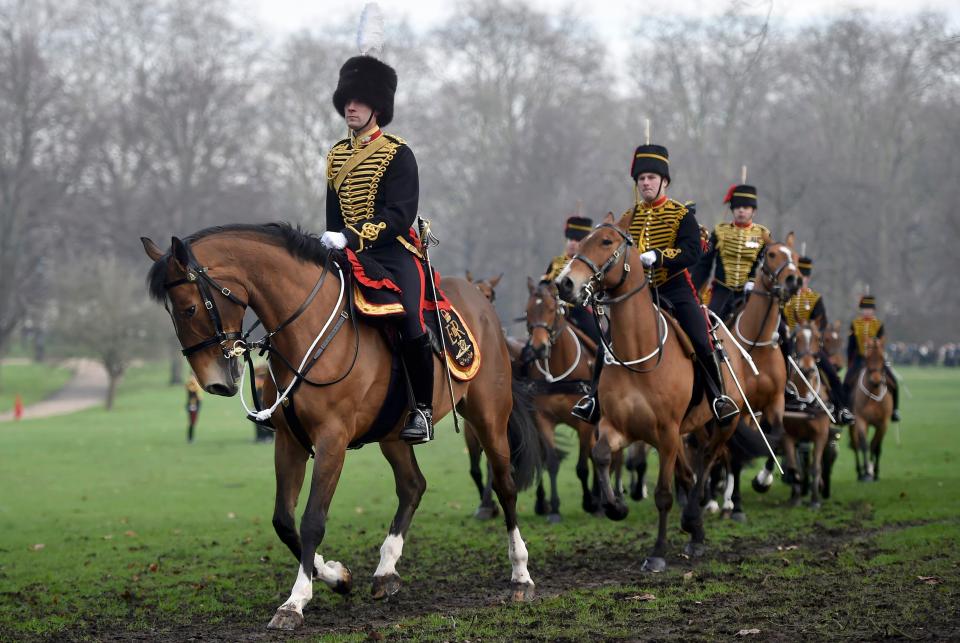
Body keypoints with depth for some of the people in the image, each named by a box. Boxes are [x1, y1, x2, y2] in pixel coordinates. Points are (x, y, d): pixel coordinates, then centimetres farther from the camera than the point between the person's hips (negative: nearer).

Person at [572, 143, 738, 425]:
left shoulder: (681, 215, -4)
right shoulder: (628, 219, 9)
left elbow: (693, 252, -18)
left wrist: (658, 256, -32)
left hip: (675, 288, -3)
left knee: (701, 341, -15)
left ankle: (719, 397, 0)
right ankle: (594, 398, 9)